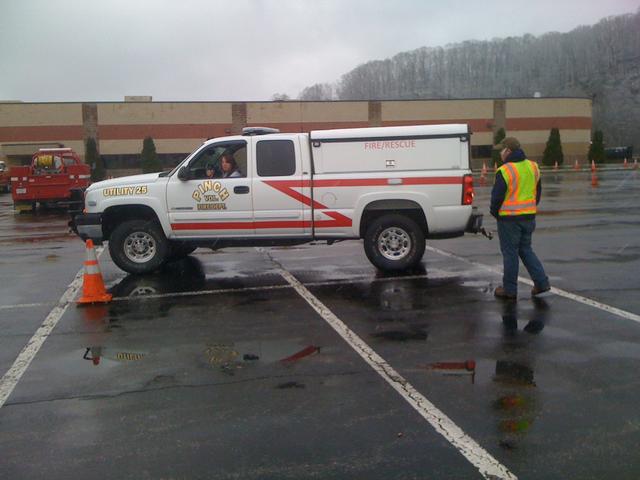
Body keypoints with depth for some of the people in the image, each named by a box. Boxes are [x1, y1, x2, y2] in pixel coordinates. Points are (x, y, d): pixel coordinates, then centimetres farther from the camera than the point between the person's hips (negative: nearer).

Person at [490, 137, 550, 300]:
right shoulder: (533, 167, 7)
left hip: (509, 218, -7)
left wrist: (494, 212, 3)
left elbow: (497, 196, -14)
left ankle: (509, 290, 11)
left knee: (510, 253, 3)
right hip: (529, 217, 7)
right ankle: (541, 282, 13)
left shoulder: (505, 171, -16)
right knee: (526, 250, 19)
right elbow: (538, 192, 15)